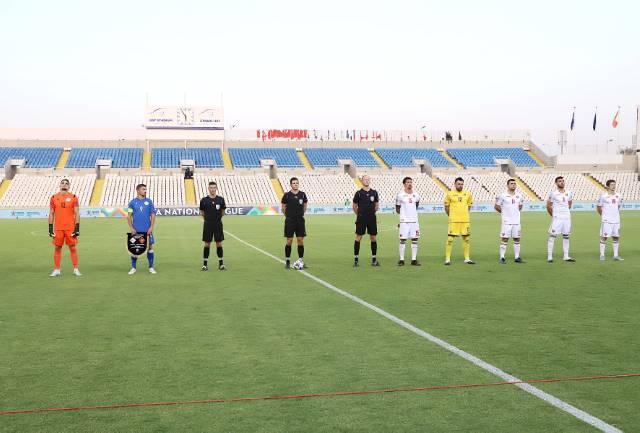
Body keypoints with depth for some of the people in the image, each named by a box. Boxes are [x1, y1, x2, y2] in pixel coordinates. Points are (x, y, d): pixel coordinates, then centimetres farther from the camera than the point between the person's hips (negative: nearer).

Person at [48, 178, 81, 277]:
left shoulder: (73, 197, 2)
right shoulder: (54, 198, 7)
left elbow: (77, 213, 1)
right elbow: (51, 214, 10)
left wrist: (77, 228, -7)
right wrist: (50, 228, 4)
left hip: (70, 228, -2)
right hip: (58, 228, 2)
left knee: (73, 248, 0)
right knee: (57, 248, 4)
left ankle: (76, 270, 5)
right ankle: (56, 270, 11)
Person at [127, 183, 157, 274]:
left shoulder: (149, 201, 4)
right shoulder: (133, 202, 3)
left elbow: (153, 215, 4)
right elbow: (129, 216, 4)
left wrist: (151, 227, -5)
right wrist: (131, 228, -5)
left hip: (147, 230, 1)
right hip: (136, 230, 0)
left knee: (150, 247, 1)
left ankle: (151, 267, 11)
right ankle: (133, 268, 13)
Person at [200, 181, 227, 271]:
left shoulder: (220, 199, 0)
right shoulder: (204, 200, -2)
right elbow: (202, 212, 10)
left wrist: (217, 218, 5)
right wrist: (206, 218, 3)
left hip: (218, 224, 1)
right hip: (208, 225, -1)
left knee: (219, 243, 3)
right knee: (207, 244, 2)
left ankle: (221, 263, 11)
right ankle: (205, 264, 10)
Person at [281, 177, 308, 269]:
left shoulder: (302, 194, 2)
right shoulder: (287, 195, -5)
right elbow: (283, 208, 7)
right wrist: (288, 216, 10)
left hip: (300, 220, 2)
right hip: (290, 221, -2)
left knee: (300, 240, 1)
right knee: (289, 241, 0)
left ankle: (301, 260, 10)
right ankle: (287, 261, 10)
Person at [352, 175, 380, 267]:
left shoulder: (374, 192, 6)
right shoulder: (359, 193, -2)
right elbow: (354, 206, 7)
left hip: (372, 218, 3)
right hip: (361, 219, -3)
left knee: (373, 238, 4)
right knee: (358, 237, -3)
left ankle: (374, 258, 13)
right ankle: (356, 259, 3)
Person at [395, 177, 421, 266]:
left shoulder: (416, 195, 8)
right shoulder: (400, 195, -4)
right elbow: (397, 209, 5)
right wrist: (404, 214, 7)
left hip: (414, 221, 4)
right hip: (404, 221, -4)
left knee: (415, 239, 3)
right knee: (403, 240, -1)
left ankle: (414, 260, 9)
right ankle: (401, 260, 5)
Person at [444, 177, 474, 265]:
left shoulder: (468, 194, 6)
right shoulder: (450, 194, -2)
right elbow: (446, 207, 7)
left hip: (465, 220, 3)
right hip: (453, 221, -3)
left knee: (466, 239, 8)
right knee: (450, 239, -4)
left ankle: (467, 258, 17)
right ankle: (447, 259, 1)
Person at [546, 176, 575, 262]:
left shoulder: (568, 193, 7)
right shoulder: (553, 193, -7)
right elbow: (548, 206, -1)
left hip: (567, 217, 5)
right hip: (557, 218, -5)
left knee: (566, 237, 9)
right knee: (552, 236, -5)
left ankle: (566, 256, 16)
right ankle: (549, 257, -3)